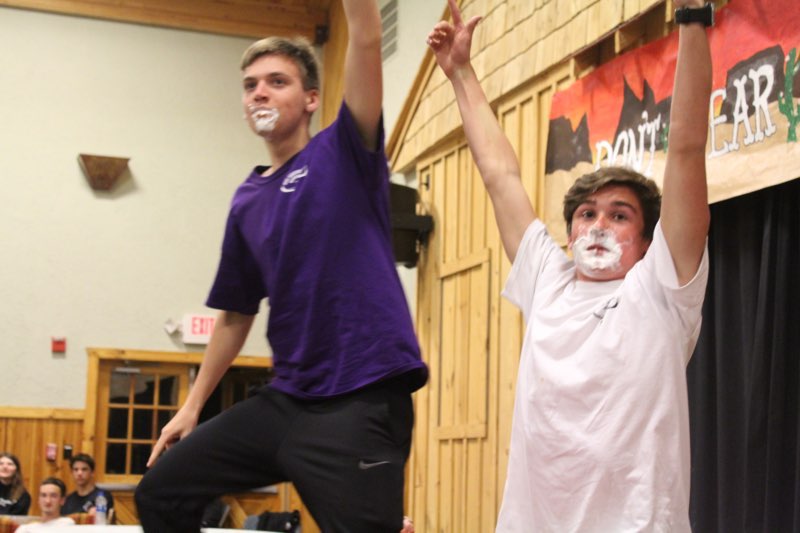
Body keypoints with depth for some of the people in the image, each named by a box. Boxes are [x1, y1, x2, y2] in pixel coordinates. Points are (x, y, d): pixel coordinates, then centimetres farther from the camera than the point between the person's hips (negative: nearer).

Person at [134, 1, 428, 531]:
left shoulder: (343, 155, 0)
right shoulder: (247, 202, 14)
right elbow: (235, 314, 22)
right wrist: (192, 405, 22)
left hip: (361, 401, -6)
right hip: (285, 400, 6)